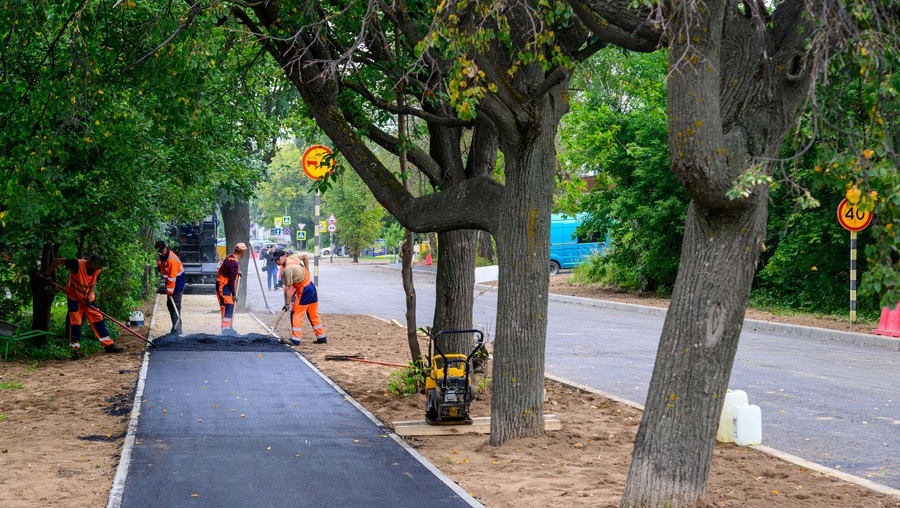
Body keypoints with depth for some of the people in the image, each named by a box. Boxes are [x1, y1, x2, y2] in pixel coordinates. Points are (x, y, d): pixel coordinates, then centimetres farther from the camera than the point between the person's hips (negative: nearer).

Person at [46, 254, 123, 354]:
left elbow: (94, 283, 1)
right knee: (75, 321, -5)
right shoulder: (77, 264, -28)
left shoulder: (97, 270, -13)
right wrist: (47, 274, -25)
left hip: (88, 298, 5)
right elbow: (57, 260, -23)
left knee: (98, 319, 1)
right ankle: (75, 349, 4)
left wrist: (89, 296, -15)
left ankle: (109, 345, 3)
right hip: (74, 297, -5)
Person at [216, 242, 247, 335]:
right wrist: (234, 294, -13)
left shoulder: (231, 257, 5)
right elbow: (232, 281, -21)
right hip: (223, 287, -10)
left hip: (223, 285, 10)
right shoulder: (234, 263, -24)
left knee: (230, 307, 15)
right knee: (227, 308, -12)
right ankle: (226, 329, -15)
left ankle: (229, 328, 23)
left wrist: (237, 273, 10)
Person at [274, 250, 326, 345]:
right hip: (311, 287, 9)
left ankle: (295, 339, -5)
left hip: (304, 291, -9)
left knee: (296, 314, -3)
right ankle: (322, 337, 20)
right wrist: (307, 271, 22)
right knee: (313, 314, 15)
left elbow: (288, 288, -18)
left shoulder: (288, 269, -22)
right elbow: (306, 255, 22)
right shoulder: (293, 257, 3)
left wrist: (287, 304, -11)